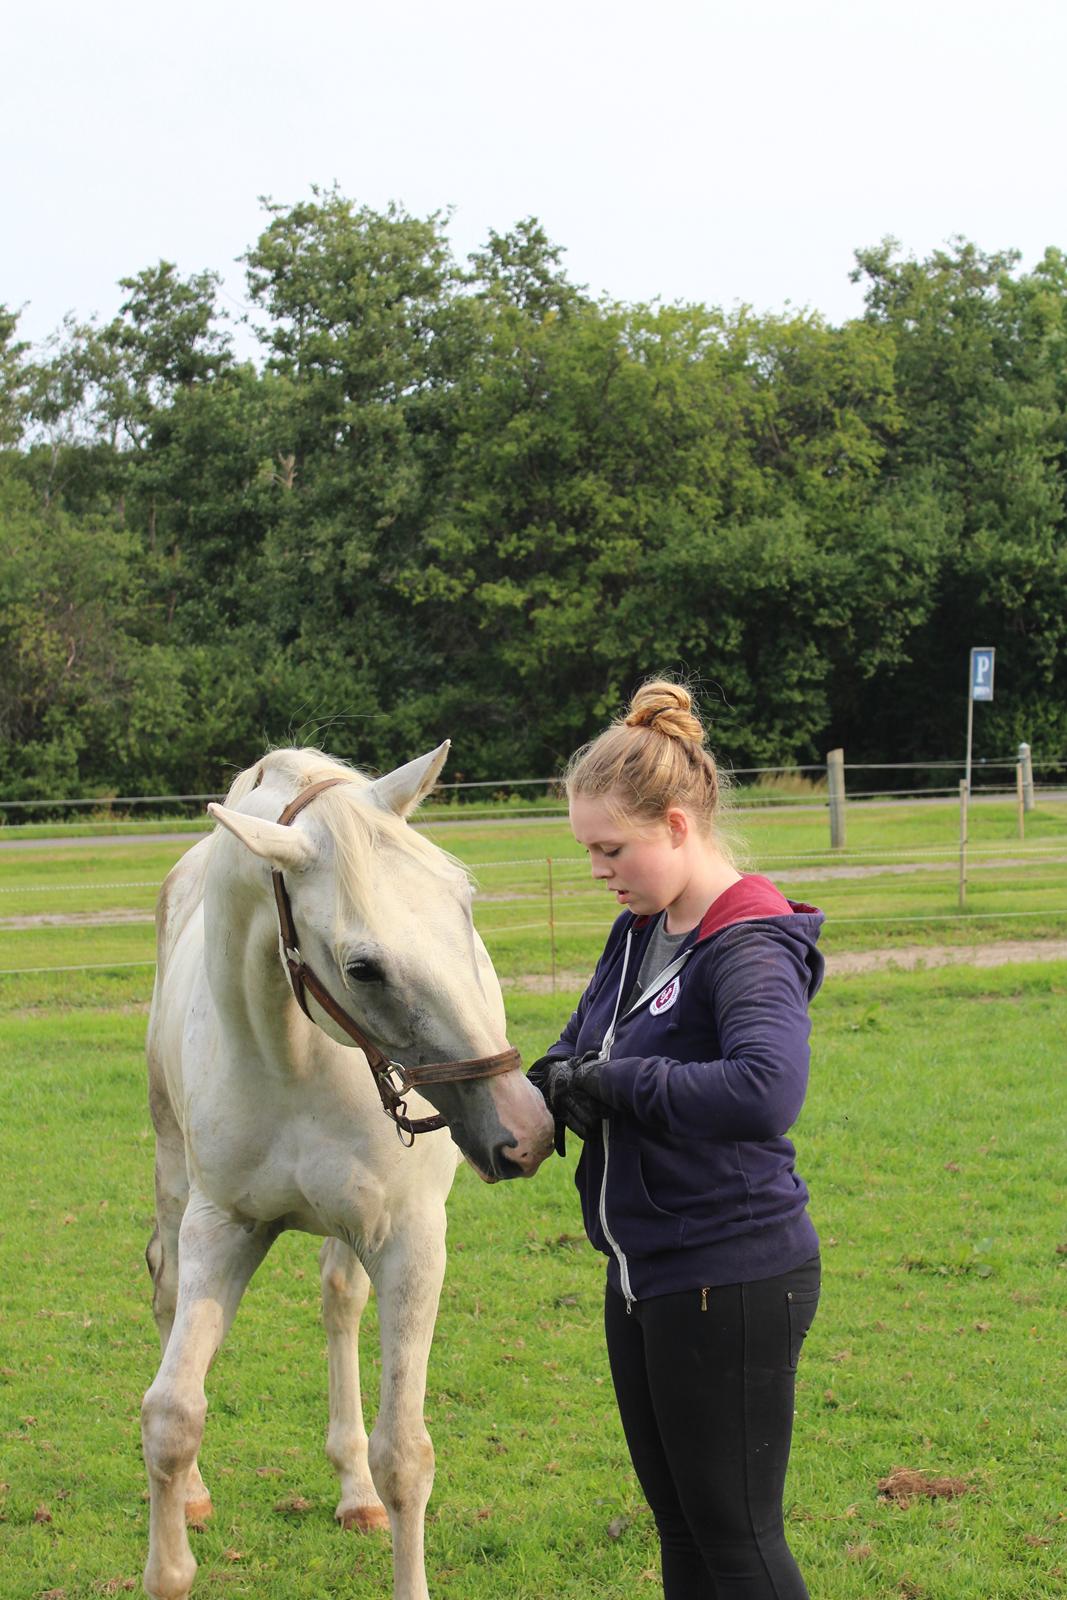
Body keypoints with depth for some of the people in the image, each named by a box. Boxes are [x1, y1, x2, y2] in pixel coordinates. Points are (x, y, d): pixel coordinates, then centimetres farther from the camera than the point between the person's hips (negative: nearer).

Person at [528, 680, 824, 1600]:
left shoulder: (749, 948, -21)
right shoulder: (638, 933, 7)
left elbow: (767, 1093, -40)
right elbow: (583, 1048, 18)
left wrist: (614, 1082, -29)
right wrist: (549, 1084, -6)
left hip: (732, 1282, -9)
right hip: (645, 1275, 9)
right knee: (679, 1523, 19)